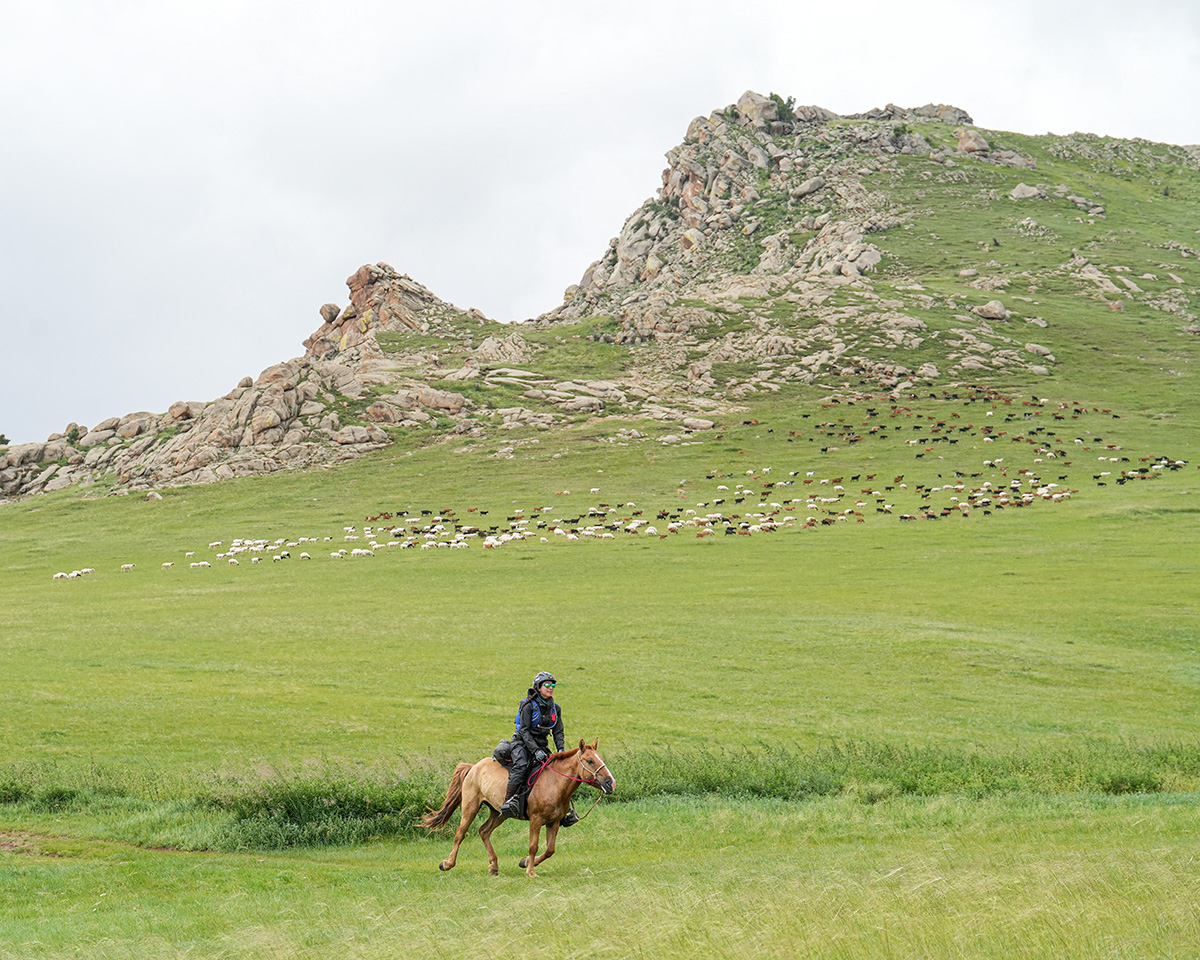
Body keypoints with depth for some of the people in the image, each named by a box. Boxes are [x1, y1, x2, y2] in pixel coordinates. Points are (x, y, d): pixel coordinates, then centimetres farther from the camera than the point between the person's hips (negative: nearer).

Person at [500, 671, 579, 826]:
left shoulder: (555, 708, 8)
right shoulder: (529, 706, -11)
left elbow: (558, 732, 9)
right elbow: (524, 731, -15)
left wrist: (560, 749, -9)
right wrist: (535, 750, -25)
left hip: (542, 746, 6)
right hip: (523, 743, -6)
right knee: (521, 765, -33)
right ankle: (510, 800, -36)